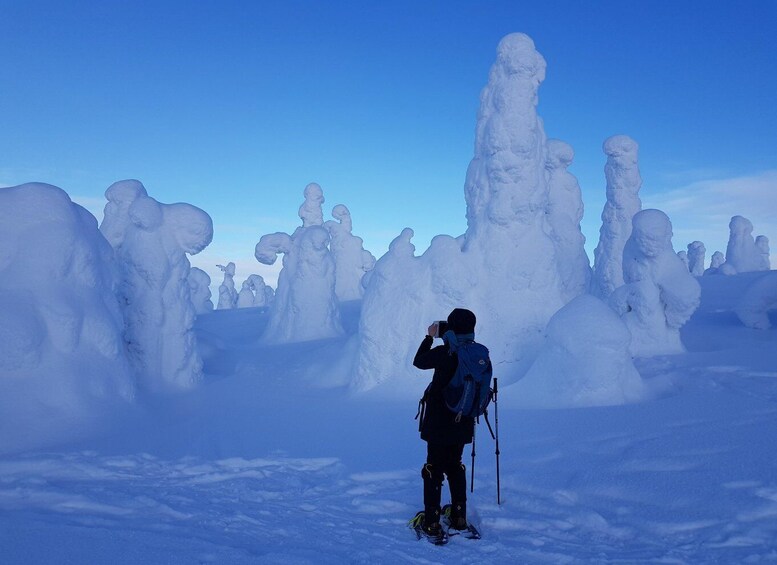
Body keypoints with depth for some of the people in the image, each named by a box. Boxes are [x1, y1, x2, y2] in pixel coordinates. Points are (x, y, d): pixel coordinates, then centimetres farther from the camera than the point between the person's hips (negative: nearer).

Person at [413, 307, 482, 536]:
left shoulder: (443, 353, -18)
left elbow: (419, 361, 0)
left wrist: (429, 337, 9)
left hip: (439, 423, -5)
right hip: (463, 423, 5)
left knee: (434, 469, 6)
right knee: (455, 466, 21)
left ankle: (432, 522, 8)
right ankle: (459, 517, 25)